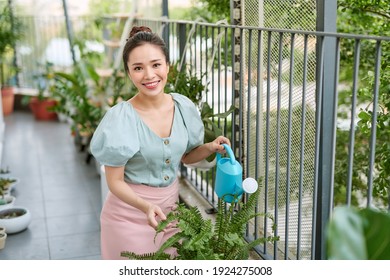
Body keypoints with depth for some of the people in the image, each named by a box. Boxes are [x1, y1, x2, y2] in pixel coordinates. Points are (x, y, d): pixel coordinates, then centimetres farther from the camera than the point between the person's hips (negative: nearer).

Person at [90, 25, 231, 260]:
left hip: (170, 207, 5)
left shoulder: (183, 106, -6)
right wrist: (146, 206, -31)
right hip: (130, 213, -5)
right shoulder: (120, 119, -20)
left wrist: (210, 148, -9)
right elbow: (115, 182, -15)